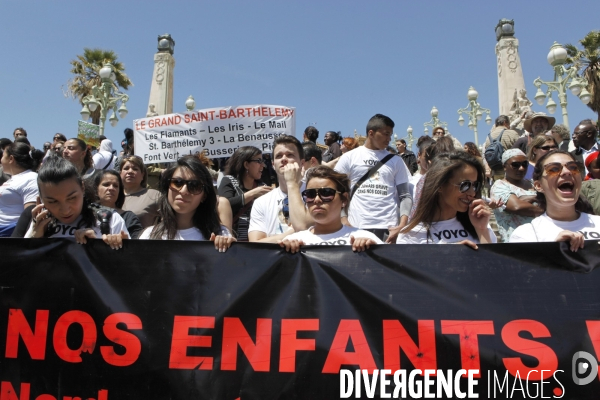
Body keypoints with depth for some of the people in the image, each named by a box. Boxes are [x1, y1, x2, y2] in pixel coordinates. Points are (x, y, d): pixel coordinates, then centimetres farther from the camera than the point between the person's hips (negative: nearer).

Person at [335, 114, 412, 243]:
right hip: (357, 226, -1)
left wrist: (402, 225, -8)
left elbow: (405, 195, 7)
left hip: (389, 227, 1)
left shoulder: (396, 161, 10)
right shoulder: (349, 157, 6)